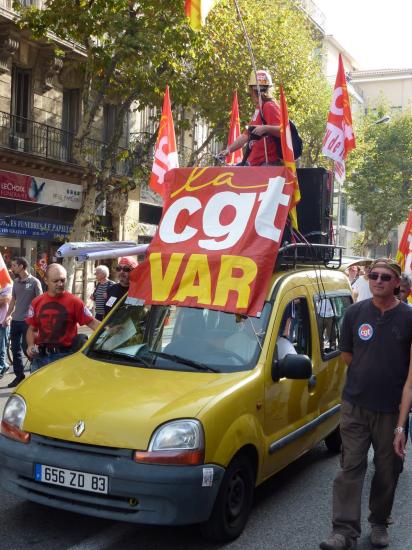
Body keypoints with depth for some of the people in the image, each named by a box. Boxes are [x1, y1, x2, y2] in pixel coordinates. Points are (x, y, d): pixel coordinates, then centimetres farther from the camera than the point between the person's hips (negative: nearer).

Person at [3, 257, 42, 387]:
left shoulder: (34, 282, -9)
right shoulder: (16, 282, 10)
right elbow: (13, 300, 16)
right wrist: (8, 316, 12)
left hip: (28, 321, -7)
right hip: (15, 320, 7)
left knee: (27, 348, -3)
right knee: (15, 349, 10)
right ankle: (19, 376, 20)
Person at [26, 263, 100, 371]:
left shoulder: (74, 301, -5)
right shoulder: (37, 302, 6)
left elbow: (92, 322, -7)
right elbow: (32, 329, 13)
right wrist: (30, 345, -4)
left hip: (65, 356, -3)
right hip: (41, 356, 3)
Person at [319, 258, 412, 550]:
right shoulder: (355, 312, 2)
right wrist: (369, 375, 3)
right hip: (355, 404, 1)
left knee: (387, 470, 12)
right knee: (351, 467, -1)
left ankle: (379, 524, 31)